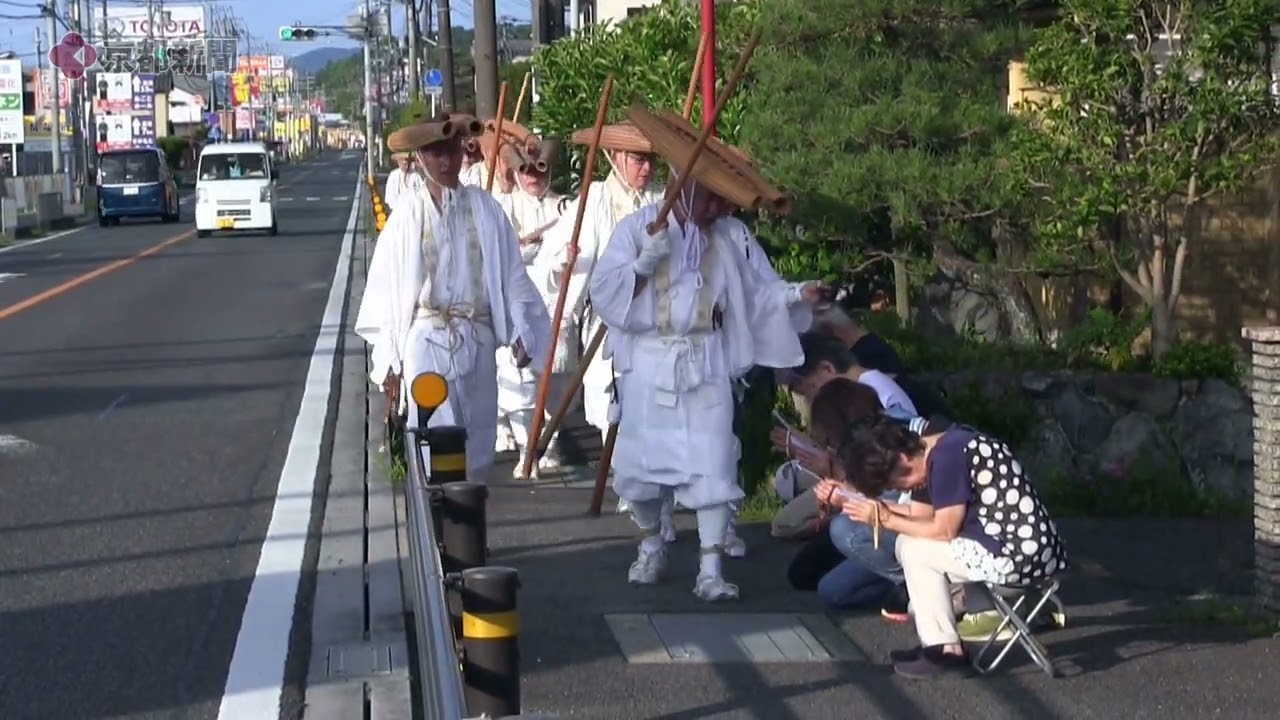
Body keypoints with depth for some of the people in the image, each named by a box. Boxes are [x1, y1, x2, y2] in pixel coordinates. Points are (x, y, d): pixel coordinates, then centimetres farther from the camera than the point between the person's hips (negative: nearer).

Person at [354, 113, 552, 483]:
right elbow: (386, 289, 2)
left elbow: (510, 273, 4)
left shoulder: (485, 208, 2)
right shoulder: (408, 214, -1)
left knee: (477, 440, 10)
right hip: (426, 341, -2)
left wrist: (520, 331, -4)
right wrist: (387, 361, 2)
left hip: (477, 338, 2)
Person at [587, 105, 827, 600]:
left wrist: (796, 294, -14)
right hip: (648, 364, -1)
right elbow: (604, 293, -8)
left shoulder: (733, 236, 2)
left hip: (707, 365, 1)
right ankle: (651, 547, 33)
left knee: (712, 465, -7)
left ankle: (710, 570, -3)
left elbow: (760, 291, 3)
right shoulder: (638, 228, -4)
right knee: (640, 462, 8)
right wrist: (644, 262, -20)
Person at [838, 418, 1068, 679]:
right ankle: (937, 640, 13)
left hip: (1021, 555, -10)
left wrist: (887, 520, -3)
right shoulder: (946, 448, 13)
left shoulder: (946, 458, -15)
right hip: (1031, 547, 10)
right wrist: (883, 508, 9)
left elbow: (944, 530, -12)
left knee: (913, 549, 0)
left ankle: (945, 649, 4)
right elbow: (936, 518, 16)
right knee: (915, 538, 14)